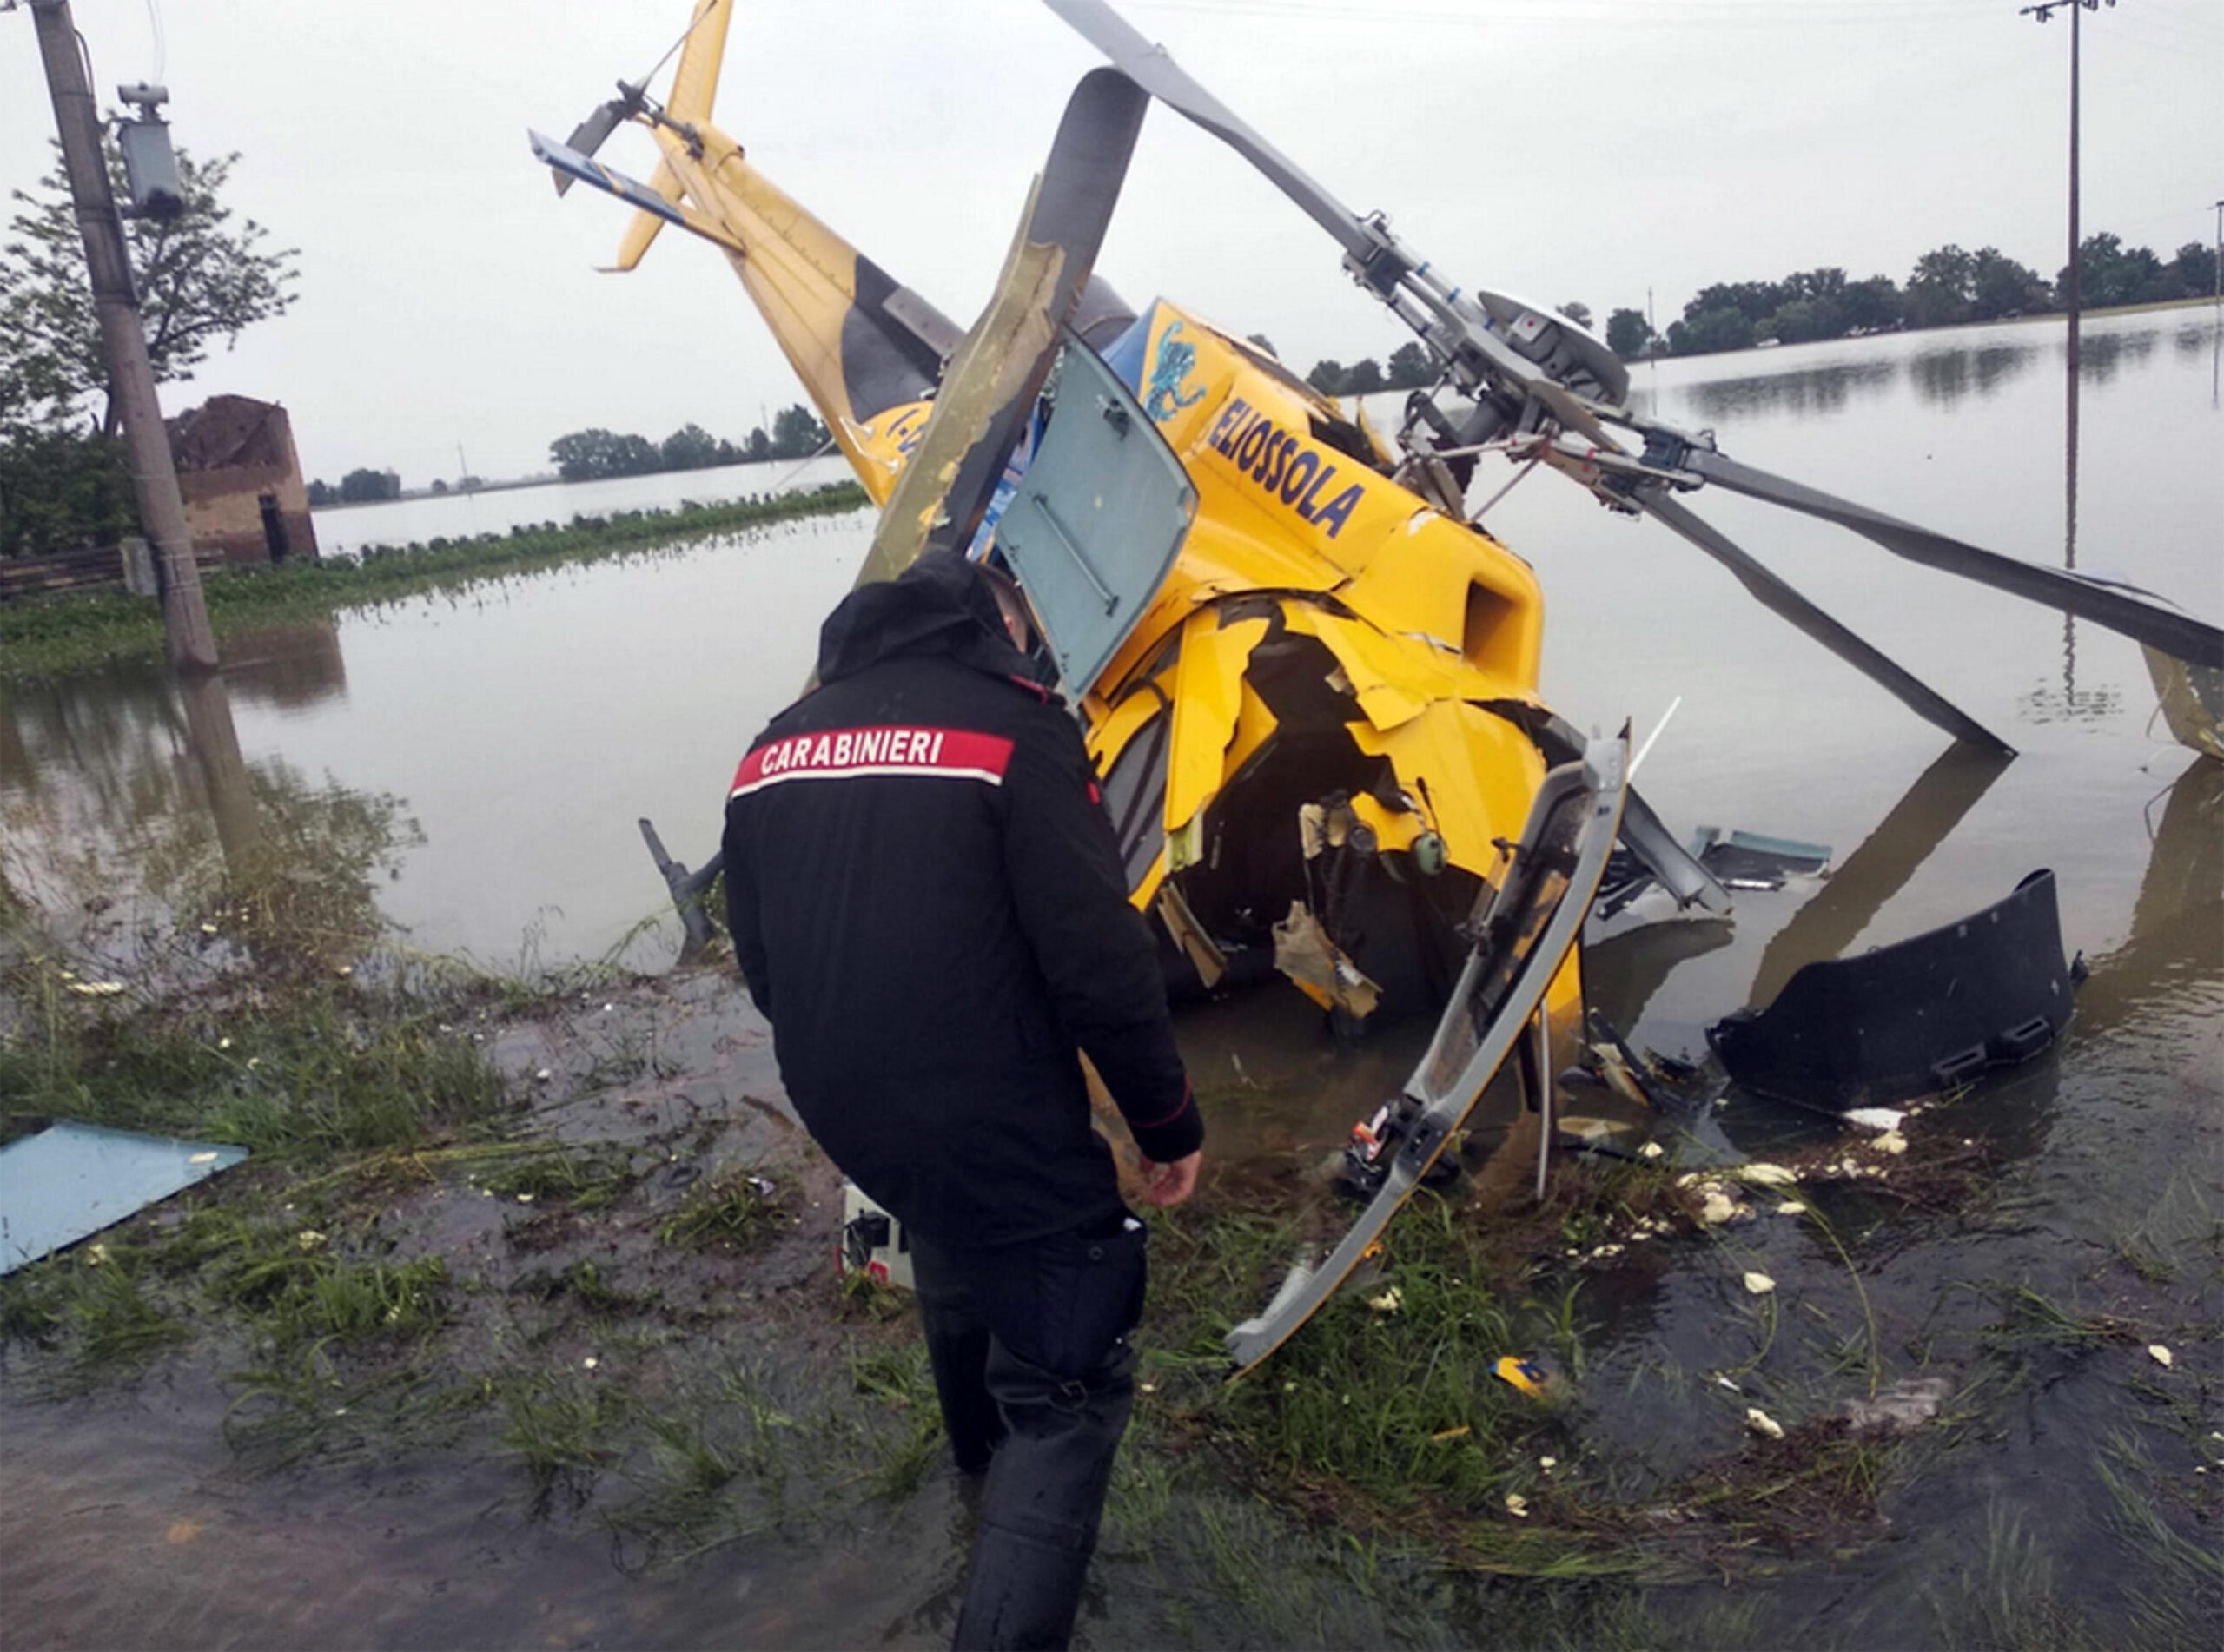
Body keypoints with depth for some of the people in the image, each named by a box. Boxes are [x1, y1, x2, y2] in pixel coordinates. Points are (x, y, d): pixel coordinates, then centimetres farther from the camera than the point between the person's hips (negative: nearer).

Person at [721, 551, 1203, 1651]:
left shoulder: (774, 749, 6)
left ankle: (985, 1455, 60)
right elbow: (1099, 965, -18)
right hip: (999, 1128, -7)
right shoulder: (1013, 728, -13)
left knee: (955, 1254, 34)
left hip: (846, 1115, 8)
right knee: (1067, 1389, 8)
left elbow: (762, 964, 13)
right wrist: (1168, 1120, -4)